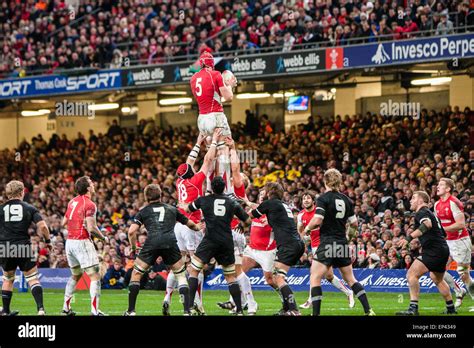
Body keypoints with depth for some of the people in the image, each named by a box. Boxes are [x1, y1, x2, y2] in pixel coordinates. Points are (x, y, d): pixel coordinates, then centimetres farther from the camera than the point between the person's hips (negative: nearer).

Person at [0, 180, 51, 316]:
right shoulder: (29, 208, 1)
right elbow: (42, 226, -9)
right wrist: (48, 241, 6)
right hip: (23, 248, -2)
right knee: (33, 279, 5)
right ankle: (40, 308, -11)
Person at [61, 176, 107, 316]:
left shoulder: (72, 202, 10)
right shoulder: (89, 204, -13)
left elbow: (63, 223, 17)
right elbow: (91, 228, -19)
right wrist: (103, 237, -2)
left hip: (69, 242, 8)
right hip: (82, 242, -8)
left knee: (75, 276, 23)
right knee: (95, 276, -6)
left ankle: (66, 308, 24)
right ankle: (95, 311, -14)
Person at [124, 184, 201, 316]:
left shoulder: (143, 212, 20)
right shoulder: (171, 209, 26)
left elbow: (131, 232, 8)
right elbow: (190, 224, 38)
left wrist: (133, 248, 25)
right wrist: (198, 228, 60)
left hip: (152, 243, -1)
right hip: (170, 242, 1)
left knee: (136, 274, 15)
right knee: (181, 275, 16)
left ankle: (131, 311, 12)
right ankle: (187, 311, 4)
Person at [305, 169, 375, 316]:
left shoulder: (323, 199, -9)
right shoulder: (346, 200, 8)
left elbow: (317, 221, -19)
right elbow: (354, 224, 11)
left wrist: (307, 228, 0)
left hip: (328, 242, -6)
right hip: (343, 244, 6)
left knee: (314, 279, -3)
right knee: (350, 279, 17)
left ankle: (316, 313, -15)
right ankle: (368, 311, 12)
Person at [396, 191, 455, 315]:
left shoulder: (421, 213, -8)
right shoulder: (430, 213, 22)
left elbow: (427, 224, -32)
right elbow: (443, 233, 31)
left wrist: (409, 237, -40)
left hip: (433, 250, -10)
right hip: (443, 250, 10)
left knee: (412, 275, -16)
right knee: (438, 279, 29)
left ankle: (413, 308, -23)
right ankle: (451, 309, 38)